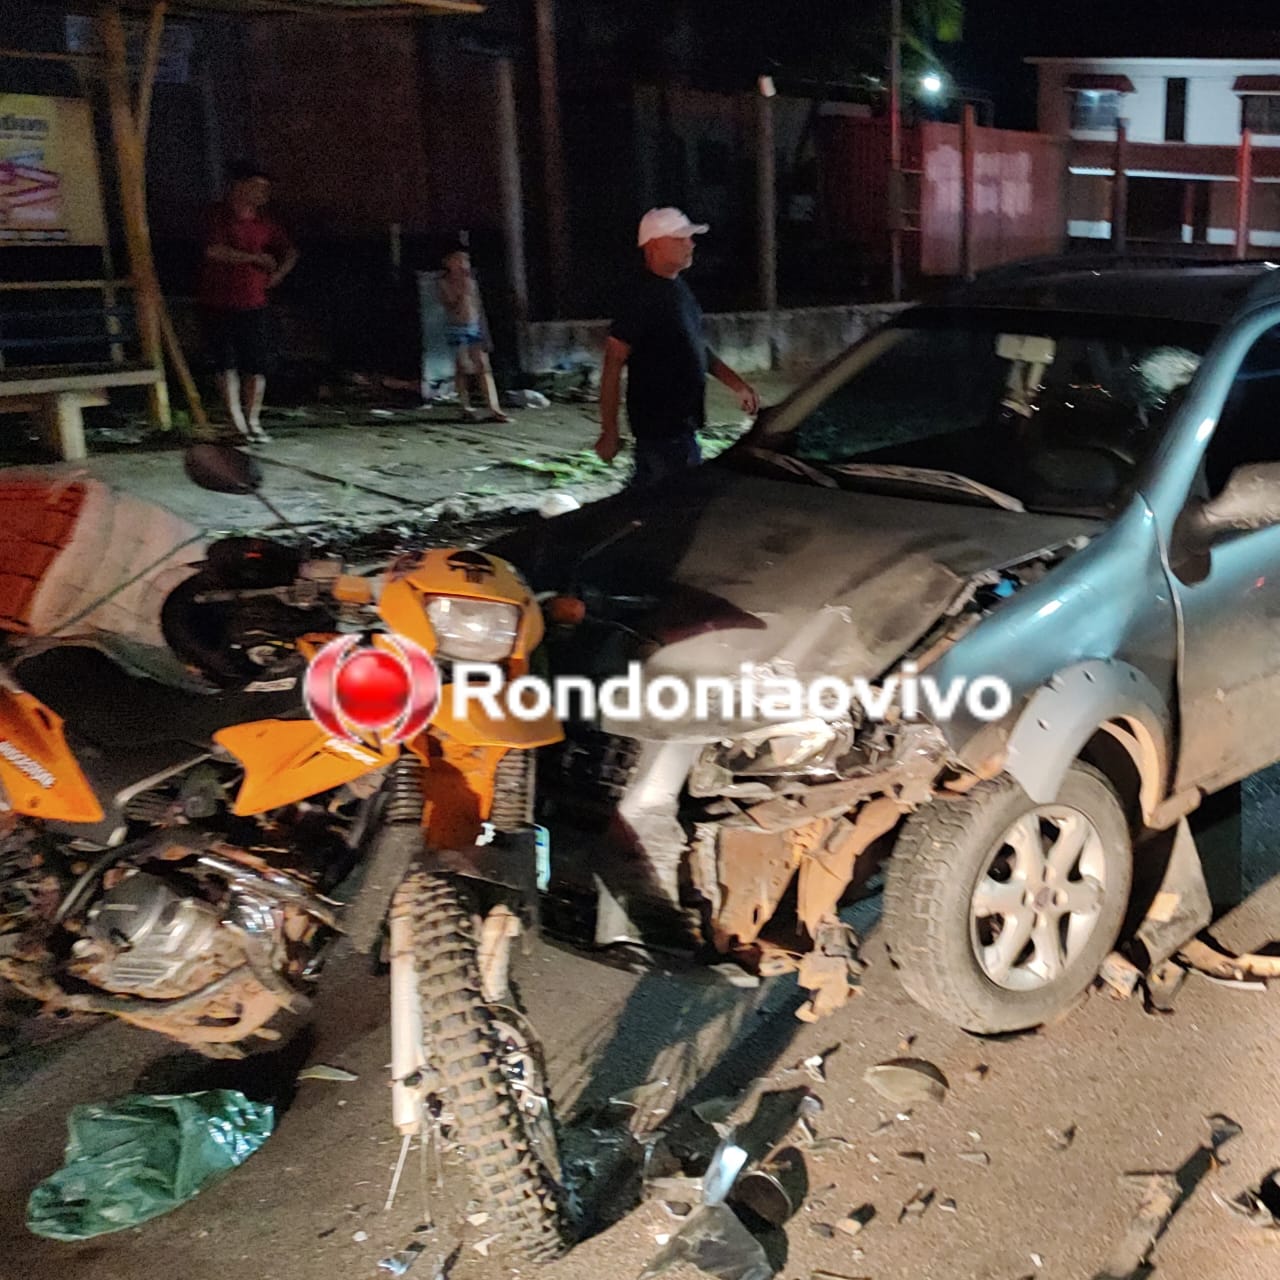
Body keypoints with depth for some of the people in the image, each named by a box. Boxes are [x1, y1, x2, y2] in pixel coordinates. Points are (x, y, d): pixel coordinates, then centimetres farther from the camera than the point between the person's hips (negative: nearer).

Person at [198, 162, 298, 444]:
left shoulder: (265, 222, 9)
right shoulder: (219, 215, -5)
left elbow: (290, 253, 21)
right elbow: (214, 251, -20)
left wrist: (276, 276, 4)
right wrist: (255, 258, -15)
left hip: (253, 304, 4)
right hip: (219, 303, -4)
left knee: (257, 365, 0)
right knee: (227, 363, -1)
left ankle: (253, 421, 10)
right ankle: (237, 423, 4)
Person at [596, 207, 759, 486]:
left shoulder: (679, 290, 12)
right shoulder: (644, 298, -17)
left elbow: (699, 349, 23)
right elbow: (613, 364, -18)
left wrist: (737, 385, 16)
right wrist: (609, 432, -19)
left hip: (681, 423, 9)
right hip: (660, 429, -9)